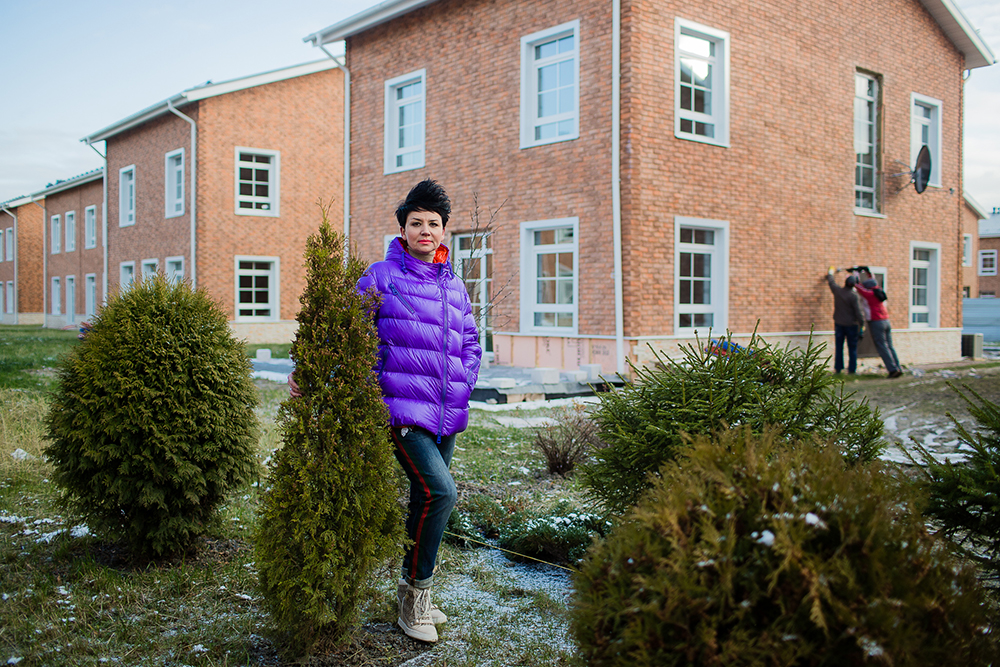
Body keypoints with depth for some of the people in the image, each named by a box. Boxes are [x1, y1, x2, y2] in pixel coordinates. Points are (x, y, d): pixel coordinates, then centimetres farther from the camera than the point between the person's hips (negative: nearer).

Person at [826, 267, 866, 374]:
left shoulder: (837, 291, -5)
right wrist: (862, 324, -5)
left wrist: (831, 271, 33)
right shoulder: (853, 296, -16)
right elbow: (858, 312, -15)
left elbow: (830, 280, 15)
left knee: (838, 347, 10)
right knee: (852, 348, 5)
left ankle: (838, 368, 10)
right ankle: (852, 369, 6)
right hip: (851, 324, -3)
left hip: (839, 324, 3)